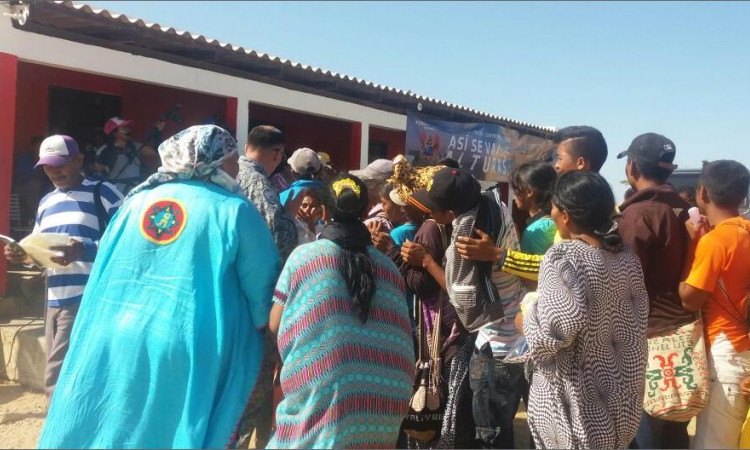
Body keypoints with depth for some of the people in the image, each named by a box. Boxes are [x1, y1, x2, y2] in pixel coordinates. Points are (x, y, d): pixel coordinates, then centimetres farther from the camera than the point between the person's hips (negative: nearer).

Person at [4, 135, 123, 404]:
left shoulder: (103, 193, -4)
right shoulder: (46, 201, 19)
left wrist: (84, 251, -26)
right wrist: (23, 255, 2)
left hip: (87, 301, -7)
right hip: (55, 302, 8)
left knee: (57, 381, -8)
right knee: (63, 378, 12)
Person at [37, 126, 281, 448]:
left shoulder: (137, 200, 7)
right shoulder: (235, 210, -7)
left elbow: (104, 277, 14)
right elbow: (263, 288, -4)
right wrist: (263, 329, 14)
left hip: (111, 347, 5)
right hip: (188, 357, -5)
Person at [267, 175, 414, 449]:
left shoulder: (303, 255, -1)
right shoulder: (389, 266, 8)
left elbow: (275, 324, 6)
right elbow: (400, 337, 10)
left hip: (323, 398, -3)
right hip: (384, 401, 4)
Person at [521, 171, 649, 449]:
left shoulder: (563, 258, -20)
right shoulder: (626, 255, 1)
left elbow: (557, 331, -29)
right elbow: (638, 323, 8)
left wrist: (527, 317, -11)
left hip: (575, 399, -6)